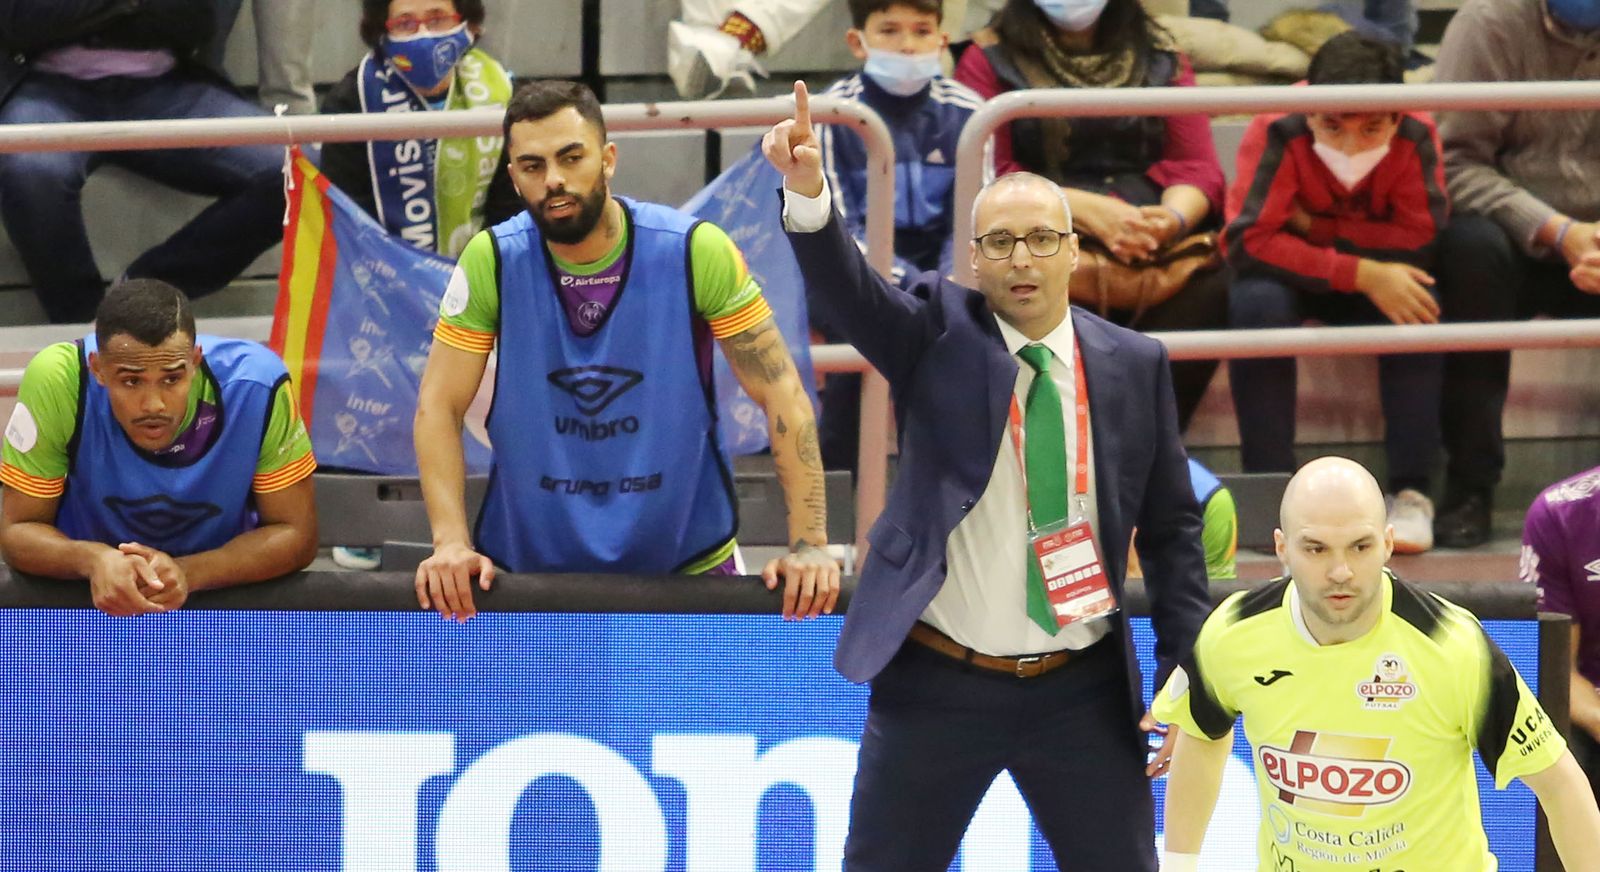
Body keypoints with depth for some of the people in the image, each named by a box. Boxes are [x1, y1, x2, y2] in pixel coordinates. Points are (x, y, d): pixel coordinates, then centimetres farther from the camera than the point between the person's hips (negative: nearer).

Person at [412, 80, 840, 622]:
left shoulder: (695, 251, -13)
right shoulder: (491, 261, -10)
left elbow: (782, 395, -11)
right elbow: (439, 407, -8)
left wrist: (808, 544, -20)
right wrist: (451, 543, -21)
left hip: (687, 558, -1)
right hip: (529, 567, 1)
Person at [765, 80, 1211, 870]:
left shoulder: (1134, 365, 3)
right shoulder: (939, 335, -2)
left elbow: (1171, 527, 8)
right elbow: (848, 290, -21)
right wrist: (808, 193, -41)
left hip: (1082, 692, 1)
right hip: (937, 684, -1)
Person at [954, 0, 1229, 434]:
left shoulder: (1160, 56, 19)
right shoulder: (990, 59, 10)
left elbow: (1198, 169, 10)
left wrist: (1174, 217, -15)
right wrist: (1086, 209, -16)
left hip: (1157, 245, 3)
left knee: (1213, 285, -31)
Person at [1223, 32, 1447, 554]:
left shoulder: (1415, 136, -23)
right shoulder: (1278, 132, -28)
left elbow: (1419, 241, -23)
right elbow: (1247, 240, -34)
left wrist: (1315, 226, -26)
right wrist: (1362, 274, -39)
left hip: (1376, 277, 1)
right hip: (1292, 275, -1)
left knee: (1416, 303, -30)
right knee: (1256, 302, -34)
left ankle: (1411, 491, -22)